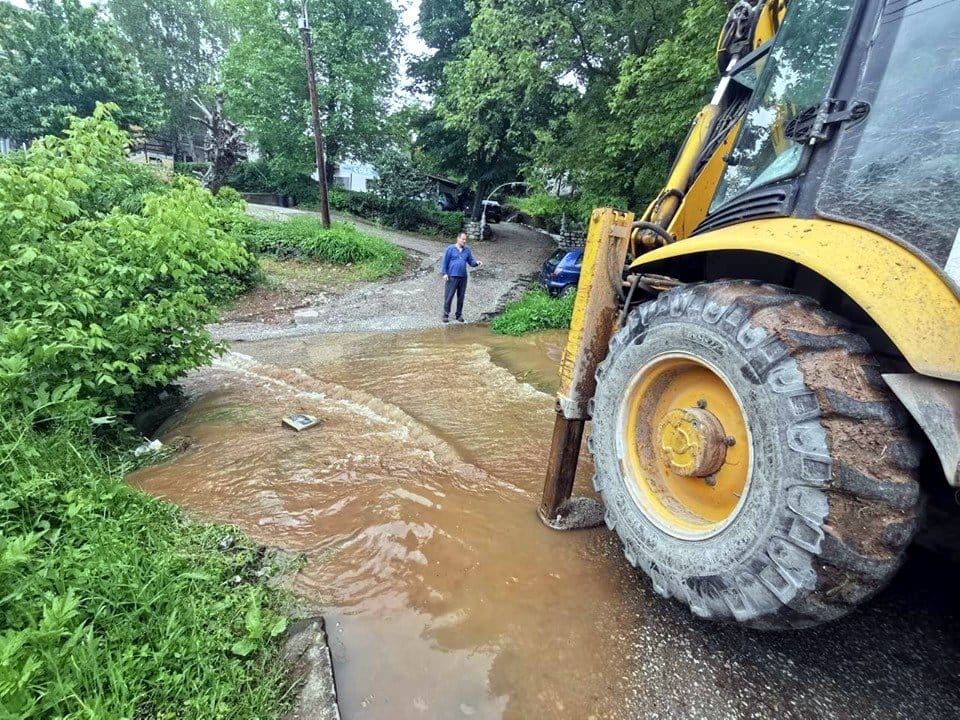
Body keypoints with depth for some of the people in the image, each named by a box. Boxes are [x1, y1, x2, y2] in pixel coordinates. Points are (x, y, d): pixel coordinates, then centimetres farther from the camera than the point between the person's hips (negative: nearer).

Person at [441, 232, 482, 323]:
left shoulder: (467, 250, 11)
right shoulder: (451, 249, 0)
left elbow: (471, 261, 12)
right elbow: (445, 262, -1)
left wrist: (476, 262, -10)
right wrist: (444, 273, -9)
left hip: (463, 277, 4)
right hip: (452, 277, -4)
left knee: (461, 297, 10)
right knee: (449, 296, -3)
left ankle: (459, 315, 20)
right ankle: (446, 314, 6)